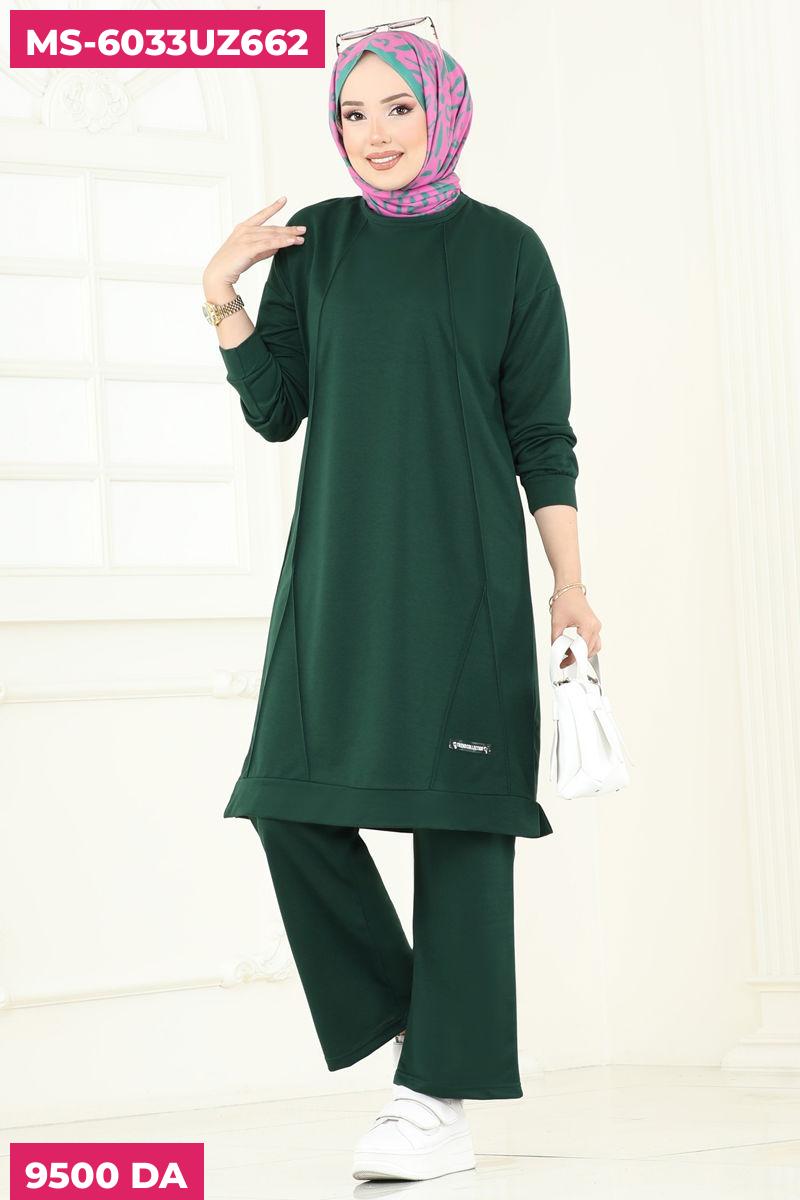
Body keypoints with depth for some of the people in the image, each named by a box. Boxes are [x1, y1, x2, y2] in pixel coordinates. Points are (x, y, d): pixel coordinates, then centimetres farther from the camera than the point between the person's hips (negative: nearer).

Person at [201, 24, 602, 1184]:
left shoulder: (505, 250, 1)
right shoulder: (314, 242, 9)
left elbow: (543, 434, 1)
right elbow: (275, 411, 5)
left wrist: (571, 585, -3)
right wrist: (223, 294, -7)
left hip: (461, 569, -4)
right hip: (337, 568, 4)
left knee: (456, 816, -4)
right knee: (294, 798, -3)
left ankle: (443, 1102, -3)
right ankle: (397, 1009, 18)